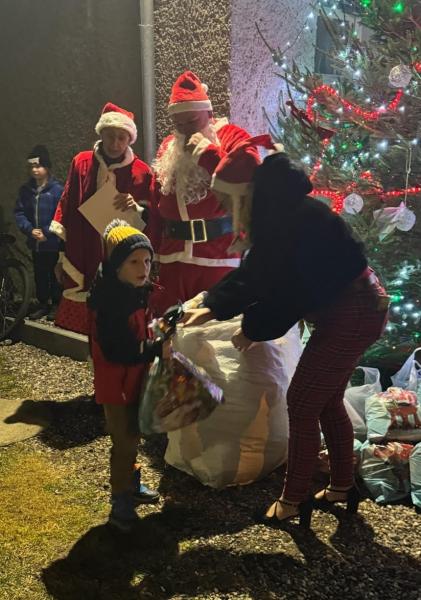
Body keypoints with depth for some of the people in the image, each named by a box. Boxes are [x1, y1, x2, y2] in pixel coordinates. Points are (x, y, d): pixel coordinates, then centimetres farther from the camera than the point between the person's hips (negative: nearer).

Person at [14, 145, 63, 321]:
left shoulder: (57, 189, -10)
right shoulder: (25, 189, 5)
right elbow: (19, 212, 4)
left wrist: (47, 233, -17)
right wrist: (30, 229, -11)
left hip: (53, 243, -4)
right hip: (35, 242, 5)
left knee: (55, 274, 6)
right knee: (39, 275, 14)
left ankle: (56, 305, 19)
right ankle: (43, 304, 26)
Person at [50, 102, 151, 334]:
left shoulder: (142, 172, 1)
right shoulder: (81, 162, 6)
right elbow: (66, 206, 12)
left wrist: (137, 209, -16)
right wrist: (62, 256, 12)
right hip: (81, 259, 2)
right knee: (79, 319, 4)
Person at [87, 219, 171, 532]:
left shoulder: (138, 291, 2)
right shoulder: (109, 300, -27)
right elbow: (119, 350, -29)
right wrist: (158, 350, -28)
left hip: (135, 377, 9)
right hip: (115, 382, -9)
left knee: (133, 434, 22)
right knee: (125, 440, 0)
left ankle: (131, 484, 41)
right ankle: (120, 503, 17)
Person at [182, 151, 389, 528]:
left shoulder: (300, 220, -24)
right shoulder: (283, 217, 6)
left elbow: (288, 290, -24)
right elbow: (255, 273, 9)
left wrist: (254, 330, -11)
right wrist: (213, 308, 4)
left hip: (352, 314, -10)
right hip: (355, 308, 10)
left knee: (302, 402, -2)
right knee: (327, 399, 18)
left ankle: (293, 501, 13)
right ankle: (342, 487, 33)